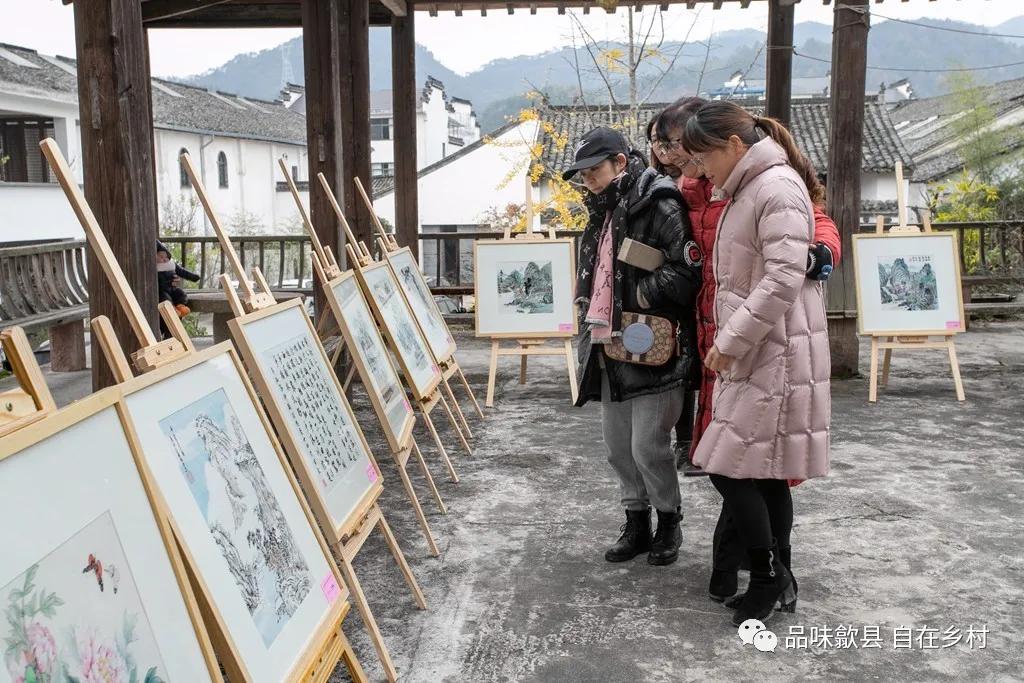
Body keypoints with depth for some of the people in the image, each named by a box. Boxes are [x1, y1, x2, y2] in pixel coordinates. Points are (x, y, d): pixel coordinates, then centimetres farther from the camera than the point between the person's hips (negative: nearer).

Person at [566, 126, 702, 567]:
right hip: (609, 349, 9)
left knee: (648, 445, -4)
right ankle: (637, 524, 27)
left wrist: (639, 294, -13)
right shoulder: (602, 215, 18)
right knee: (617, 445, 13)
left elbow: (687, 273, -19)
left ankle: (669, 522, 18)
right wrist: (590, 315, 15)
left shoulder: (661, 208, -11)